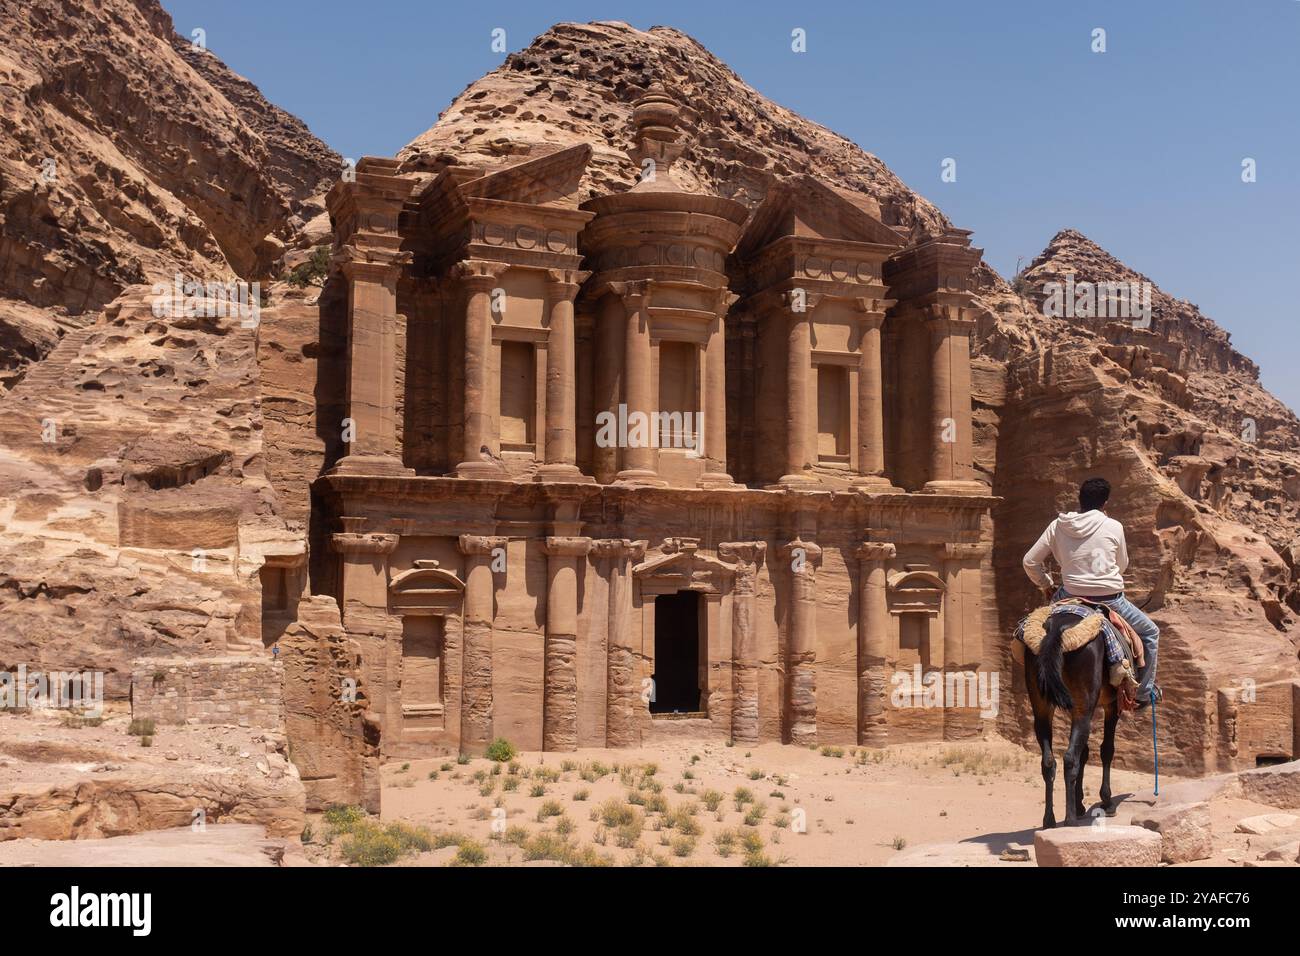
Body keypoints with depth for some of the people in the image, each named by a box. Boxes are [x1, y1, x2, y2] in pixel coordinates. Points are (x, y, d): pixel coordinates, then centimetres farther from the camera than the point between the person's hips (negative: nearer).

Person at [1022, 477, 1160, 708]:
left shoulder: (1057, 526, 1)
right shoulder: (1113, 527, -5)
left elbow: (1030, 561, 3)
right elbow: (1122, 566, 9)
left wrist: (1046, 585, 18)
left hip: (1072, 598, 3)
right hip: (1111, 599, -3)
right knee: (1150, 632, 22)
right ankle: (1144, 692, 25)